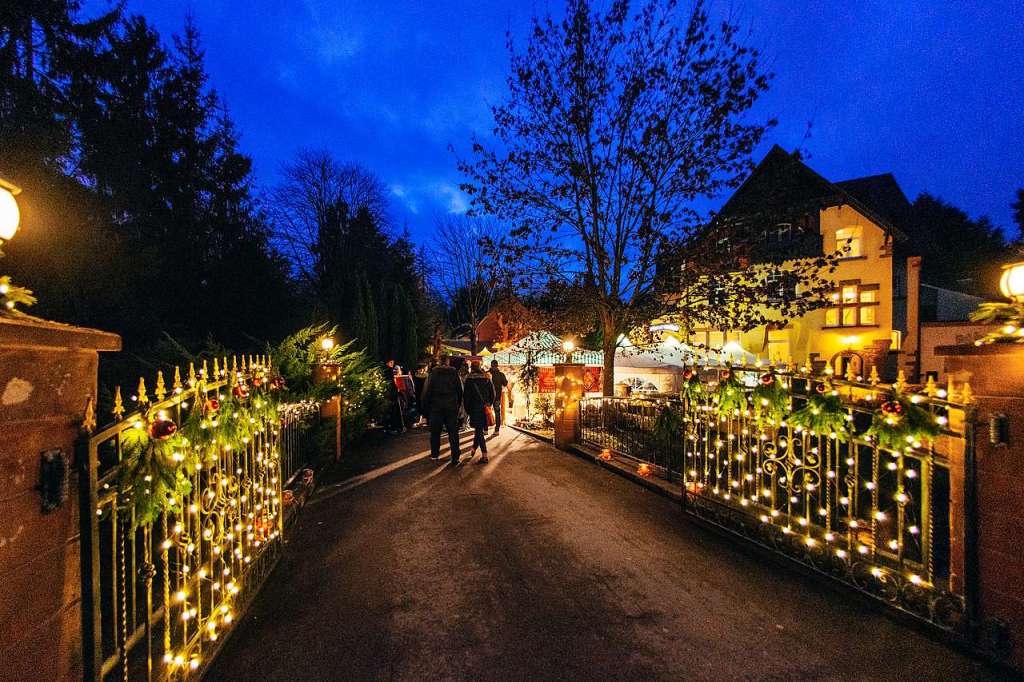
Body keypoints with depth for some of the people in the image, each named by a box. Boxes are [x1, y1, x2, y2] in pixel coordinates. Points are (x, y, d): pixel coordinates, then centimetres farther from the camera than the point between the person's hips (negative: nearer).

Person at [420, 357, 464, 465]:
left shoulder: (432, 374, -5)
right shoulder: (454, 373, -1)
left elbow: (426, 392, -4)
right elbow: (460, 391, 3)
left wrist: (426, 409, 3)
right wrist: (458, 405, 12)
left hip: (436, 407, 0)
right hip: (451, 407, 1)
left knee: (435, 432, 14)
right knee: (453, 433, 3)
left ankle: (435, 454, 25)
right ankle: (455, 458, 1)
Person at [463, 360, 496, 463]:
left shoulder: (469, 379, -7)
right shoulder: (487, 378, 5)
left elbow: (466, 395, -6)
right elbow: (492, 393, 9)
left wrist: (467, 409, 4)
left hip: (475, 408, -4)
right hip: (485, 408, 4)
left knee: (479, 431, -1)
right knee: (480, 429, 20)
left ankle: (484, 456, -6)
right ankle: (474, 449, 36)